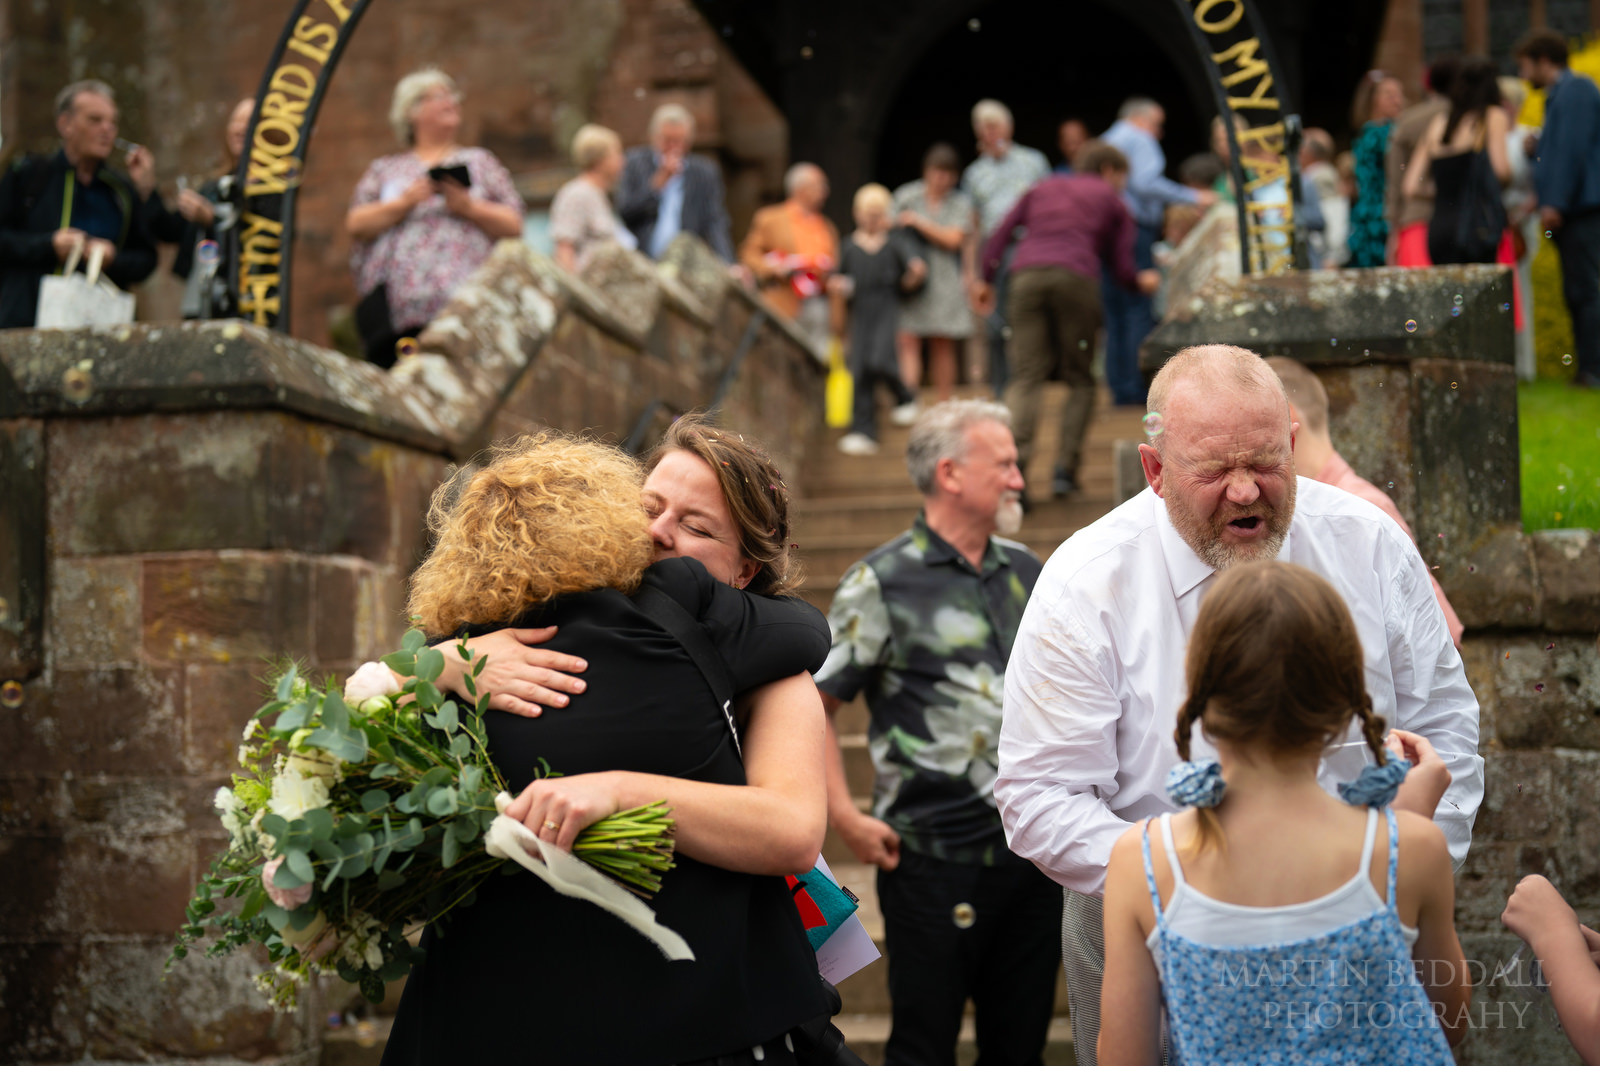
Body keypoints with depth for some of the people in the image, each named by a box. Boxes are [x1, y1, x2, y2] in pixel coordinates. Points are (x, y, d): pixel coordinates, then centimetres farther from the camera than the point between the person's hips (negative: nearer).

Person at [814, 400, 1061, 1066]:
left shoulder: (1026, 572, 10)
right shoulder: (883, 582, -8)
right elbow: (814, 703, -7)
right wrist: (845, 817, -12)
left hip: (1032, 854, 5)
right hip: (934, 858, -5)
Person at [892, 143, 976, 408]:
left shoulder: (962, 202, 7)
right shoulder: (906, 195, 7)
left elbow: (953, 239, -3)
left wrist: (918, 222, -7)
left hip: (945, 280, 1)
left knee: (943, 346, 3)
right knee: (907, 340, -13)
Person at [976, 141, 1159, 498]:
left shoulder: (1042, 189, 30)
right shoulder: (1113, 201, 23)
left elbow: (1000, 235, 20)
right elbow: (1121, 270, 18)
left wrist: (986, 280, 26)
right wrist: (1142, 281, 37)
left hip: (1026, 276, 2)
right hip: (1075, 277, -2)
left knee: (1026, 375, -4)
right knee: (1080, 378, 8)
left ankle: (1015, 456, -26)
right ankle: (1065, 468, -5)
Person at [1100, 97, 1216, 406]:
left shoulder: (1105, 141, 24)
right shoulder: (1140, 141, -2)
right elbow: (1146, 183, -17)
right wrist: (1192, 197, -14)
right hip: (1135, 230, -8)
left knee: (1114, 311, 8)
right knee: (1140, 308, -8)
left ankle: (1119, 386, 7)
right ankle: (1138, 385, -12)